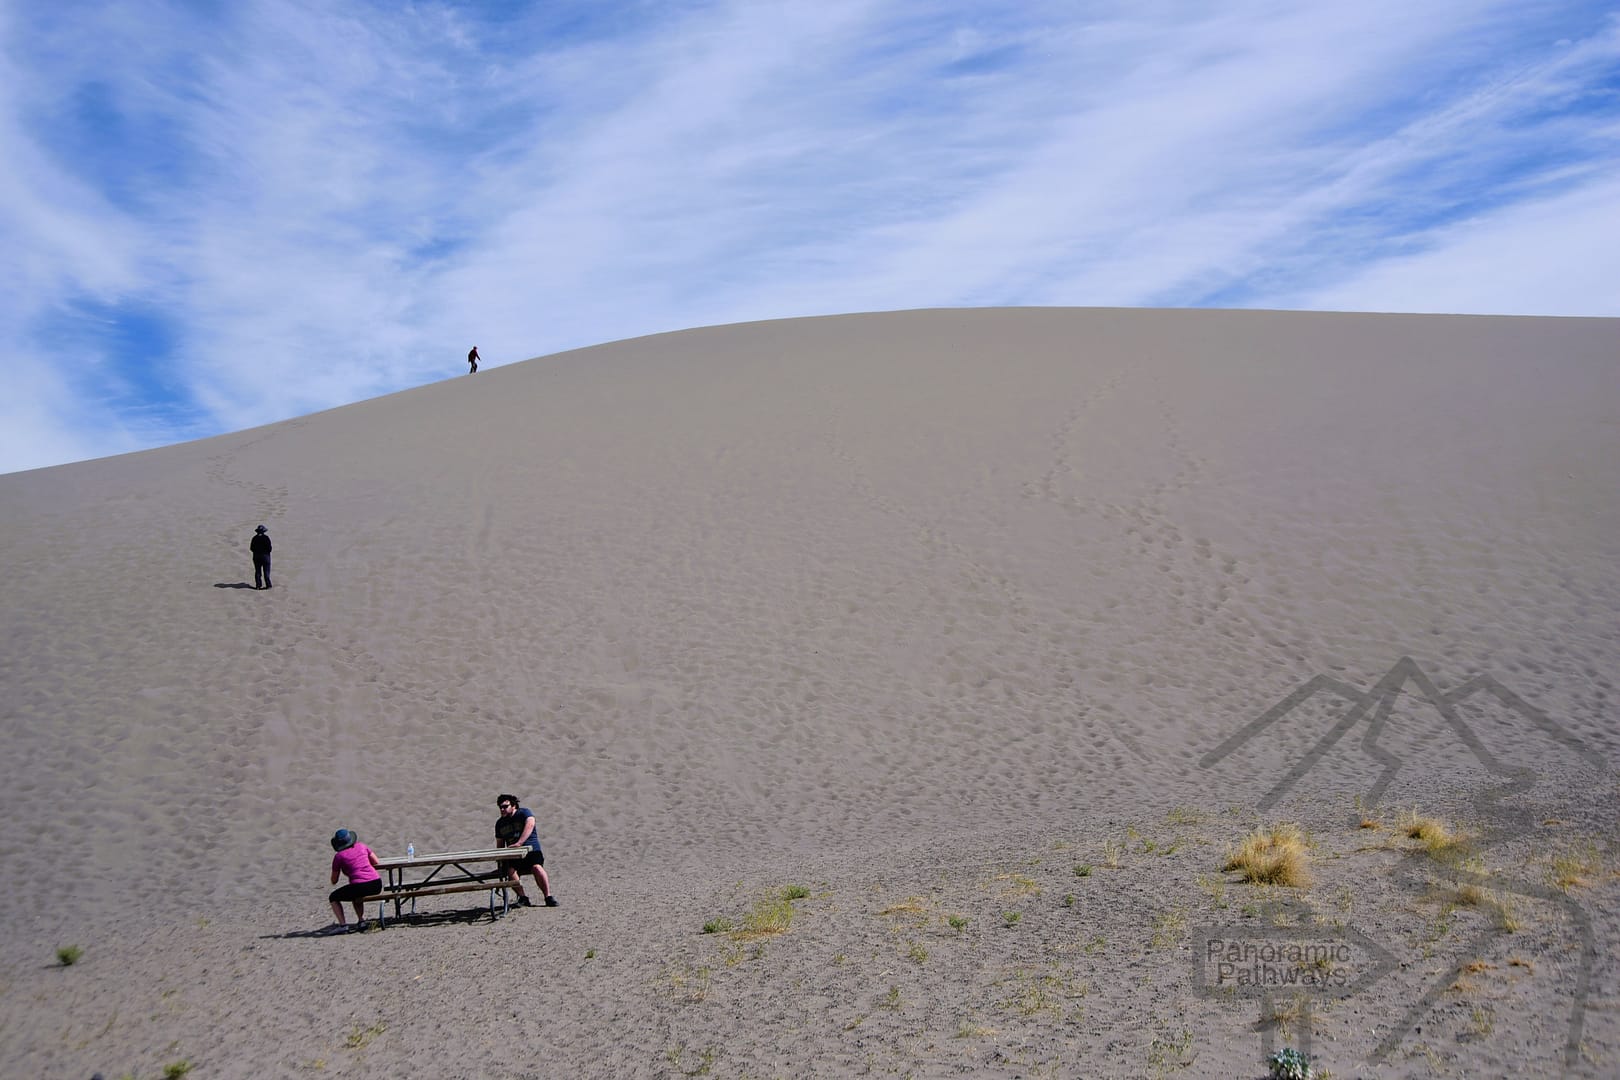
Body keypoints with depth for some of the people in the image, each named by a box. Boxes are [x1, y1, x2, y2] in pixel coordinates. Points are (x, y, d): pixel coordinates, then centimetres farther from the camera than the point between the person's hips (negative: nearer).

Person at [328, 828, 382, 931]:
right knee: (356, 895, 37)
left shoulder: (339, 856, 4)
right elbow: (376, 862, 22)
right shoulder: (361, 846, 14)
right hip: (377, 885, 5)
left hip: (359, 886, -5)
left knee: (333, 898, 19)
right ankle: (361, 920, 23)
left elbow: (334, 881, 13)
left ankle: (342, 924, 3)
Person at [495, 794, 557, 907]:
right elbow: (500, 845, 23)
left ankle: (548, 897, -26)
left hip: (532, 850, -3)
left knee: (537, 867, -33)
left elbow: (530, 825, -20)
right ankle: (523, 897, -24)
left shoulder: (524, 813, 1)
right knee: (510, 870, -30)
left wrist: (519, 843, -34)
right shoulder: (500, 823, 17)